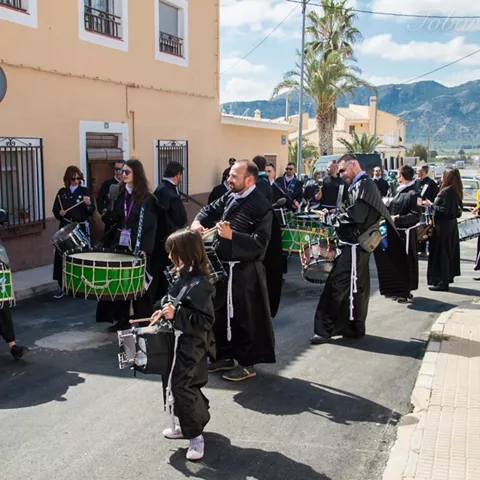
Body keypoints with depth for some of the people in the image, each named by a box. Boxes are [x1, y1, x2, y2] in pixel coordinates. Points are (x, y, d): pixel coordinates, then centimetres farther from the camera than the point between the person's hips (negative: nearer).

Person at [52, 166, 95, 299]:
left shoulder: (85, 191, 1)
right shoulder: (62, 192, 6)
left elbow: (91, 212, -5)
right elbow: (55, 210, 9)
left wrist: (88, 204, -25)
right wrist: (60, 213, -13)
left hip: (81, 228, -2)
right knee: (61, 255, -2)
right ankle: (61, 286, 7)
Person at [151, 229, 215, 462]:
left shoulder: (199, 284, -24)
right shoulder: (183, 277, 5)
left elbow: (204, 320, -25)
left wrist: (176, 316, -30)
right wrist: (164, 311, 6)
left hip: (191, 347, -10)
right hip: (178, 342, 10)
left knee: (181, 388, -7)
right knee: (173, 384, 19)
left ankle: (195, 435, 8)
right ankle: (187, 424, 36)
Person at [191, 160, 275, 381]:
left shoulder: (261, 206, -19)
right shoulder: (230, 197, 6)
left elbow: (259, 243, -24)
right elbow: (211, 210, 14)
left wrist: (231, 235, -32)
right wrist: (198, 222, -7)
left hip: (244, 273, -8)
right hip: (223, 267, 9)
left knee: (244, 318, 4)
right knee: (220, 314, 18)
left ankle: (247, 363, 20)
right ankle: (225, 357, 35)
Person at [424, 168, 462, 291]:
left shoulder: (447, 191, -19)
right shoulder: (455, 191, 10)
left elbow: (445, 209, -23)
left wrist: (431, 205, -13)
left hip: (443, 227, -10)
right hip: (451, 226, 10)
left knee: (441, 253, -4)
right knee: (449, 252, 16)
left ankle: (442, 282, 0)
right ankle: (448, 278, 27)